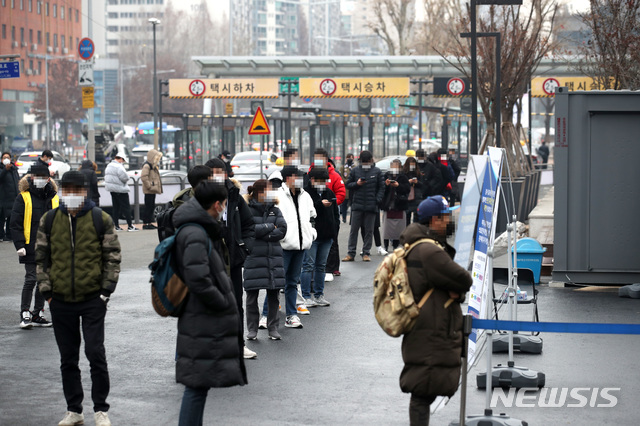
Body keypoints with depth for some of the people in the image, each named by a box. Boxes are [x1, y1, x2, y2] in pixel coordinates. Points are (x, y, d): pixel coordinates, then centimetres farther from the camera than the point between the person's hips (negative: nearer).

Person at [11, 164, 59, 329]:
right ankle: (25, 314, 2)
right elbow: (15, 224, -4)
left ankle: (37, 314, 18)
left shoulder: (54, 198, 9)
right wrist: (20, 245, -12)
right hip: (31, 249, -5)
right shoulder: (23, 198, -4)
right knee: (31, 279, -8)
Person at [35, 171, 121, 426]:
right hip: (61, 300, 3)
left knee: (95, 353, -6)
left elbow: (113, 257, 2)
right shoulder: (49, 220, 5)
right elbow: (41, 258, 10)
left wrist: (106, 291, -5)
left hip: (93, 299, -3)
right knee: (68, 358, 9)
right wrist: (46, 291, 3)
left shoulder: (101, 220, -2)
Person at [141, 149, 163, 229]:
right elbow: (143, 177, -24)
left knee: (152, 206, 13)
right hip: (149, 191, -10)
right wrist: (149, 186, -21)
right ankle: (145, 224, -6)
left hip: (152, 190, 10)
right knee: (148, 207, -8)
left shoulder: (153, 166, 18)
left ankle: (149, 223, 19)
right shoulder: (147, 165, -14)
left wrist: (156, 187, 17)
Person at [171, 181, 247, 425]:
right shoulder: (196, 235, -19)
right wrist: (224, 303, -15)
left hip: (205, 322, 10)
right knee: (198, 384, -6)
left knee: (199, 384, 17)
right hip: (203, 324, -10)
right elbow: (198, 281, -27)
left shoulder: (201, 231, 14)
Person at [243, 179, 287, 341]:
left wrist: (261, 234, -10)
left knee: (273, 294, 4)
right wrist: (270, 227, -7)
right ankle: (252, 329, 10)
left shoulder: (275, 210, 11)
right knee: (252, 294, 1)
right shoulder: (247, 210, -2)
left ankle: (273, 329, 12)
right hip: (254, 256, -4)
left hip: (274, 256, 4)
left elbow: (282, 230, 0)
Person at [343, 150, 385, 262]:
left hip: (371, 206, 0)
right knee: (354, 229, 1)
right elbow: (348, 185, 10)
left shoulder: (377, 172, 4)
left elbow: (381, 187, 7)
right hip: (357, 205, 0)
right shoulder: (355, 171, 5)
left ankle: (366, 253, 13)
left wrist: (377, 200, -6)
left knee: (369, 230, 5)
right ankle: (351, 253, 5)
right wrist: (356, 184, -10)